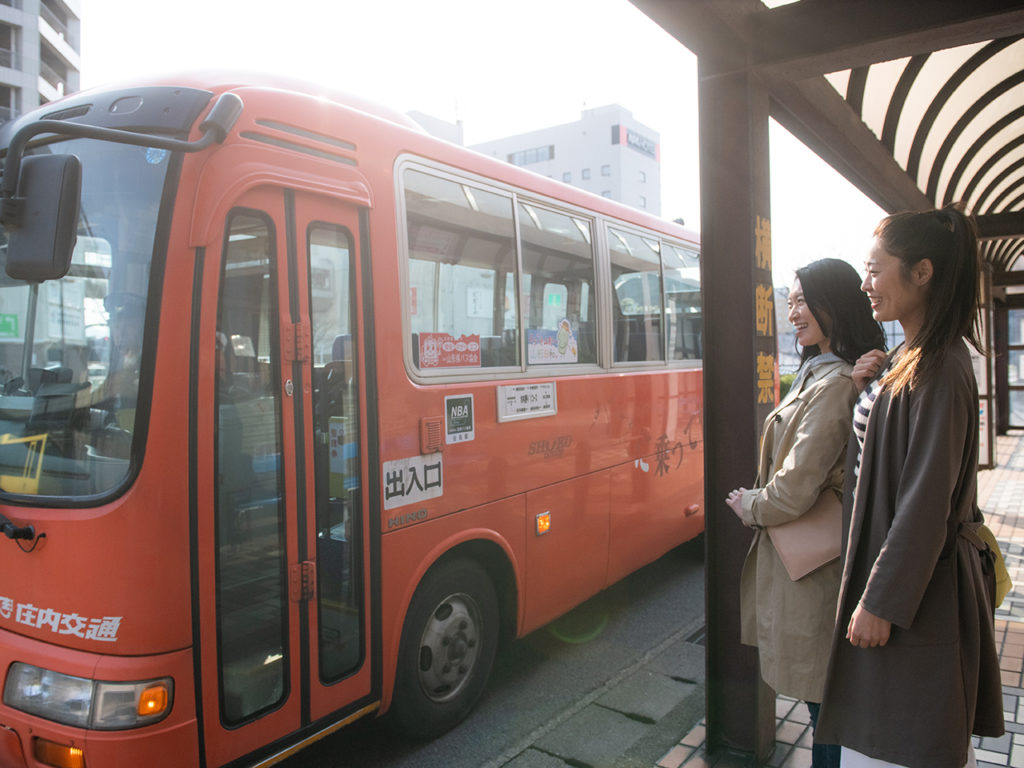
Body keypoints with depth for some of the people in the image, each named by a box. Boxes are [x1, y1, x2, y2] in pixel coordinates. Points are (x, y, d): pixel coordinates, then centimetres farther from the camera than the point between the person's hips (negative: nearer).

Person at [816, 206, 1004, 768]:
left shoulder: (938, 368, -20)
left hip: (917, 585, -9)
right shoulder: (907, 358, 9)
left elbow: (925, 499, -22)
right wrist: (873, 385, 0)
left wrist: (881, 601, -19)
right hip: (896, 566, 9)